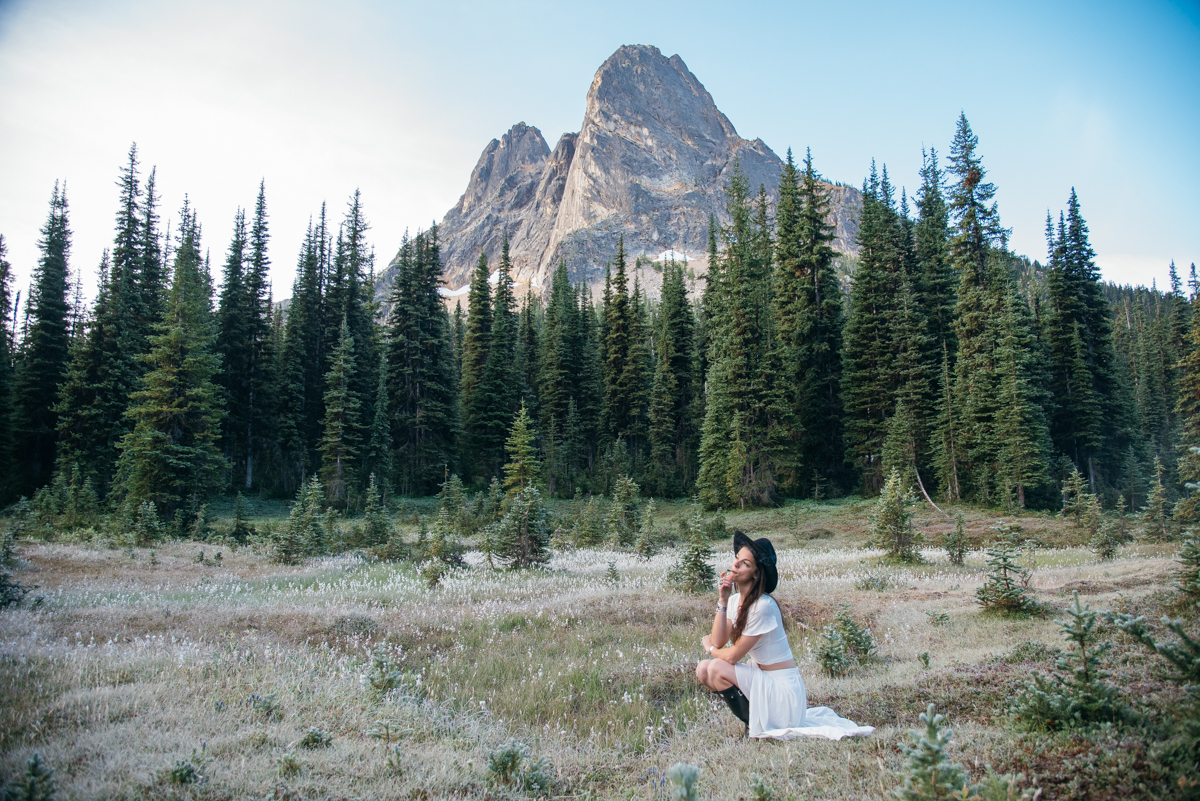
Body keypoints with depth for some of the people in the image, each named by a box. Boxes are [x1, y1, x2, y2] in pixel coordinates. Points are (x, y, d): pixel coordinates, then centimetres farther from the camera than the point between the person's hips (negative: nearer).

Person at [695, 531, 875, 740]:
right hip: (762, 679, 9)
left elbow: (733, 655, -19)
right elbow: (718, 642, -8)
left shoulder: (763, 606, -24)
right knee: (703, 669, -1)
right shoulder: (735, 599, 2)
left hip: (783, 687, -8)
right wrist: (722, 601, -14)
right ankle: (755, 718, 14)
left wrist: (711, 649, 2)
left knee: (717, 669, -21)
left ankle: (754, 726, 0)